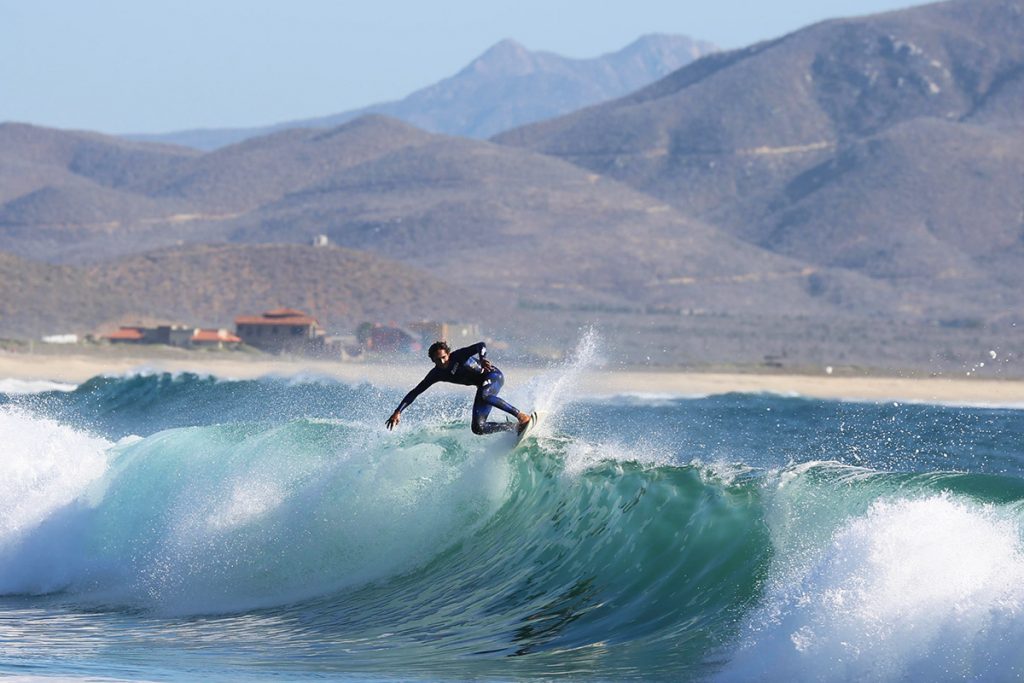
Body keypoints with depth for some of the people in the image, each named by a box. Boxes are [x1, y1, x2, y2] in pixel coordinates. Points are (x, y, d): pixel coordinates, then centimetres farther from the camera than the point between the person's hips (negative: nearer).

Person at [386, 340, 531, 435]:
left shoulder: (458, 356, -21)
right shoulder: (437, 374, -7)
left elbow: (480, 346, -32)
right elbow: (415, 392, -5)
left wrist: (482, 359, -53)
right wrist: (398, 412, -13)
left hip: (493, 375, -7)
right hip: (482, 385, 7)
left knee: (484, 396, -41)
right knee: (478, 428, -8)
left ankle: (521, 415, -35)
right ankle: (517, 427, -3)